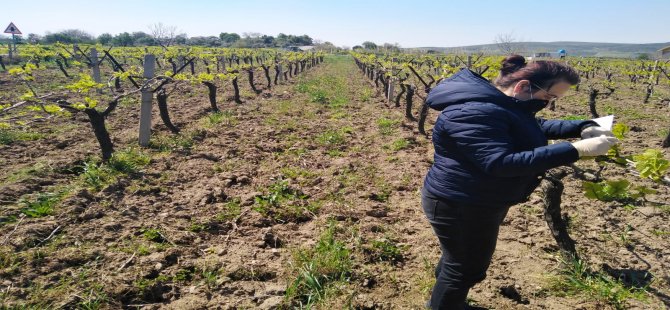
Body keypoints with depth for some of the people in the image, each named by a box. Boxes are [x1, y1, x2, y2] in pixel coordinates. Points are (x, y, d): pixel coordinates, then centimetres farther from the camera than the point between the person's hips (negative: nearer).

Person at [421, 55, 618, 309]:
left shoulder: (498, 104, 5)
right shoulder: (473, 112, -30)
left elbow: (533, 128, 17)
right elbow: (501, 163, -36)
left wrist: (583, 128, 0)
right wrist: (576, 150, -34)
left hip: (479, 203, 11)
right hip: (460, 207, -11)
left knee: (460, 260, 28)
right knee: (467, 268, 10)